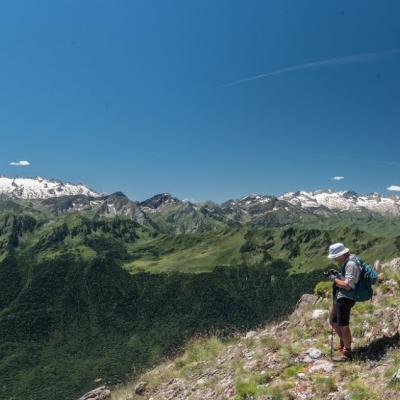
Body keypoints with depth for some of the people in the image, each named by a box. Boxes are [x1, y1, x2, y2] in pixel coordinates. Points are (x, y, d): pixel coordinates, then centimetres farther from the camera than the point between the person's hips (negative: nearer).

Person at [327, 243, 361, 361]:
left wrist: (335, 279, -14)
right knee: (333, 321, 22)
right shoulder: (347, 262, 9)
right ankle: (343, 343, 40)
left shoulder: (351, 264, -22)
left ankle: (347, 353, 13)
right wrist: (337, 275, 4)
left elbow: (347, 285, -26)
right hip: (339, 297, 11)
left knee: (343, 326, 0)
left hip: (345, 298, -11)